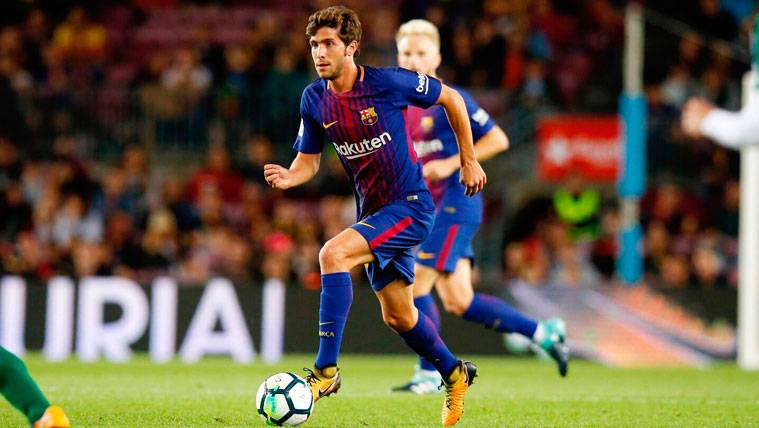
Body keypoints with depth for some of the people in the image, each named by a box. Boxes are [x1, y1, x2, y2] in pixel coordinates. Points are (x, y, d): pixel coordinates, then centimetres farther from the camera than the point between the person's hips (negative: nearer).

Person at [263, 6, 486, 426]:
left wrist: (468, 161, 3)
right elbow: (309, 159, 8)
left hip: (411, 205, -7)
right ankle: (454, 374, 40)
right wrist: (289, 177, -16)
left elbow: (451, 99, -2)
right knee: (397, 315, 14)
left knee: (333, 253, -28)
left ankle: (326, 370, -26)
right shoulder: (314, 99, -1)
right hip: (373, 211, 7)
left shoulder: (388, 83, -16)